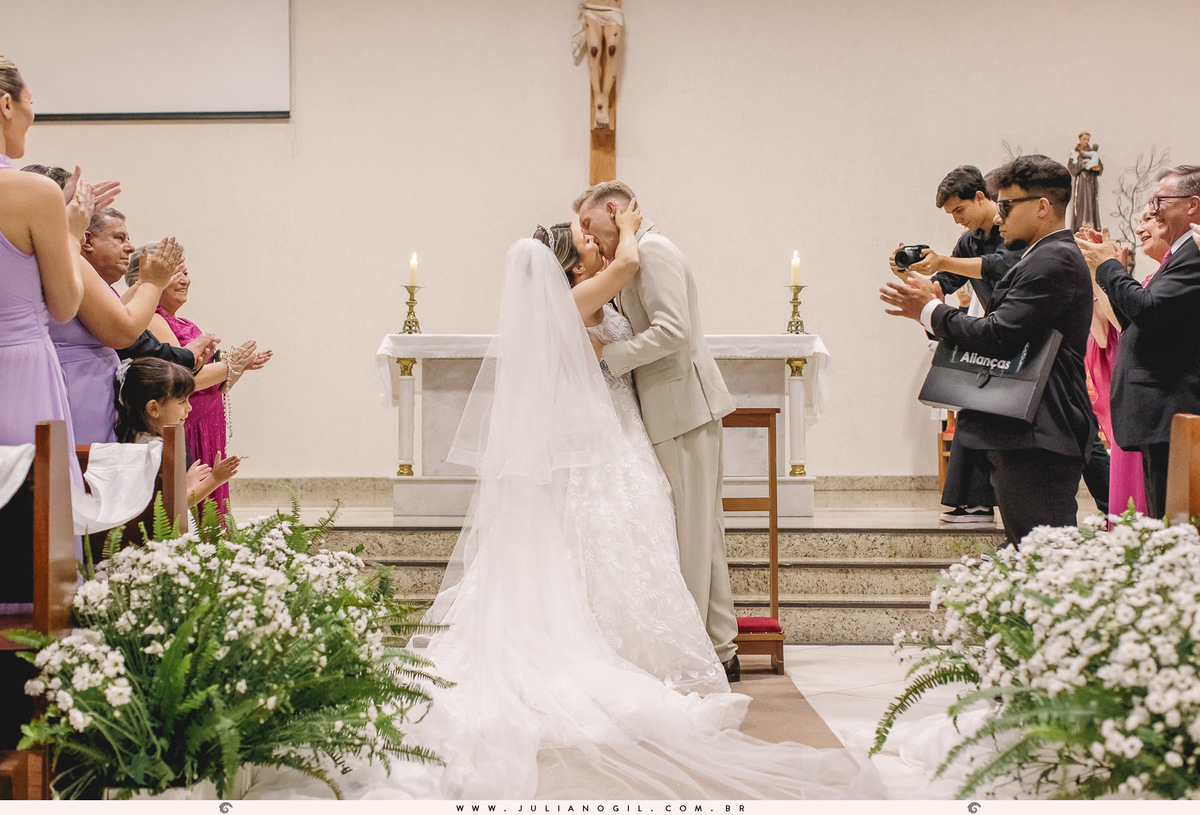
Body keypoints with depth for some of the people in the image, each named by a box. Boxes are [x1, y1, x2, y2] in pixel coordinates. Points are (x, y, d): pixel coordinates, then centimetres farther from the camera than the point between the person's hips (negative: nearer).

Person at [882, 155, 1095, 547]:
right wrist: (932, 307, 7)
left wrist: (931, 311, -7)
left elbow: (997, 336, -21)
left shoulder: (1055, 261, -13)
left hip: (1036, 441, -11)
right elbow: (1001, 337, 16)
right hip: (1025, 438, 11)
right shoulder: (1049, 258, 21)